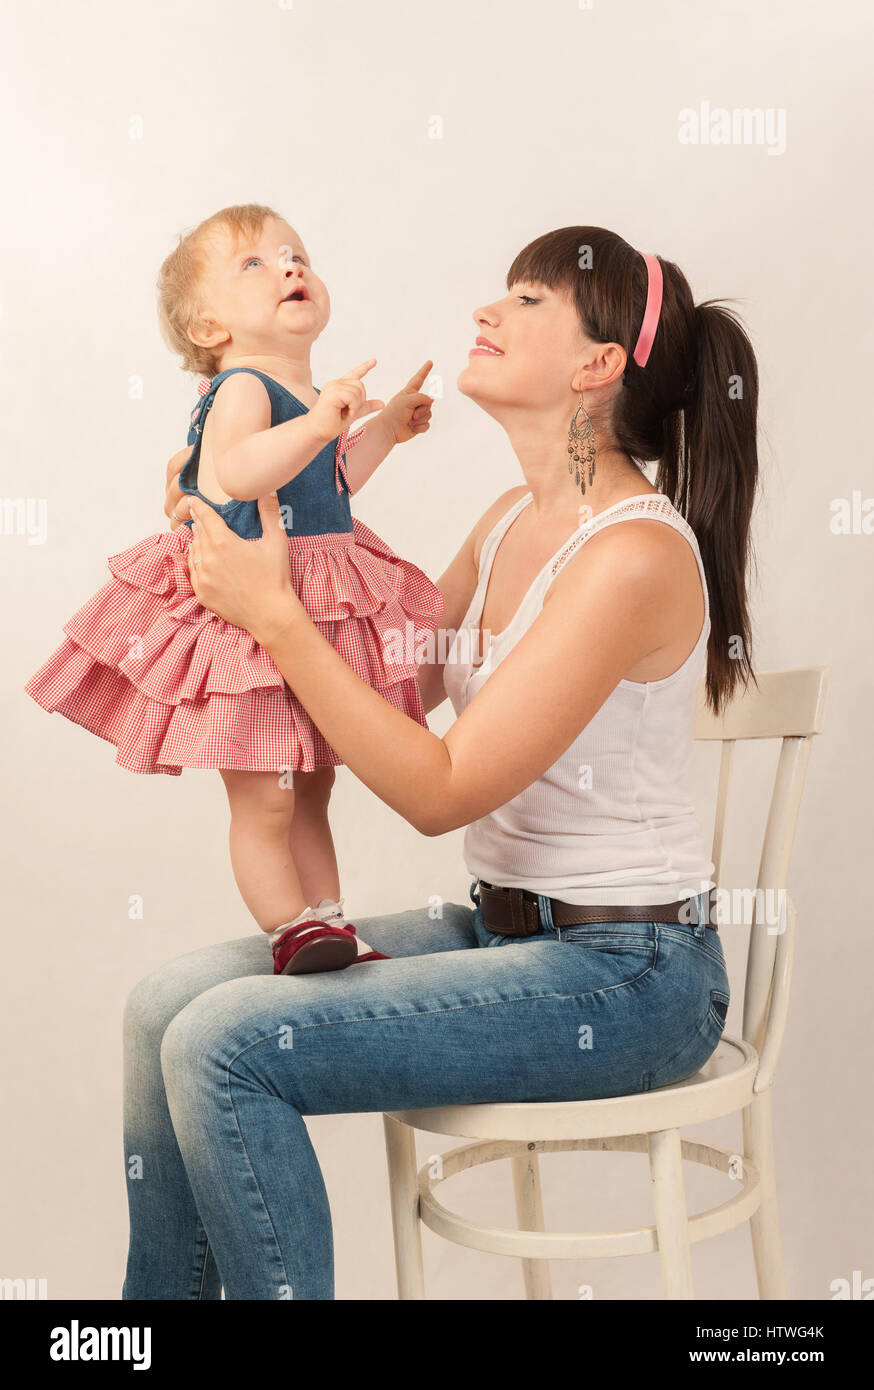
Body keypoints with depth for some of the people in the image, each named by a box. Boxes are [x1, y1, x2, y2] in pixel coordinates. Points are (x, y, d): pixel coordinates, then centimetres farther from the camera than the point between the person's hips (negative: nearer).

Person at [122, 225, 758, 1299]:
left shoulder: (635, 554, -20)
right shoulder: (513, 523, 7)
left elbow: (439, 790, -20)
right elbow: (392, 686, 17)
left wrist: (273, 612, -18)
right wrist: (238, 559, 8)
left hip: (625, 975, -8)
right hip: (505, 930, 8)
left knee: (223, 1044, -19)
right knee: (167, 1000, -2)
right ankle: (164, 1290, 15)